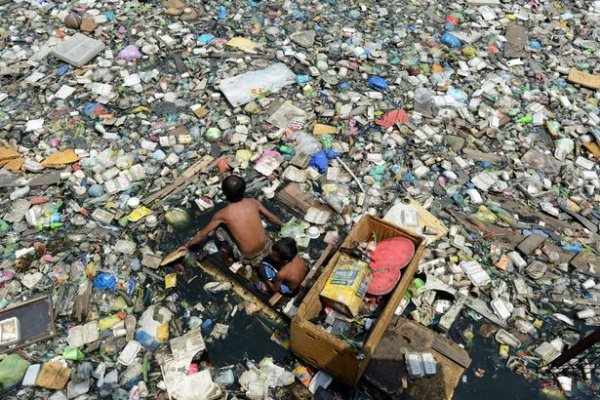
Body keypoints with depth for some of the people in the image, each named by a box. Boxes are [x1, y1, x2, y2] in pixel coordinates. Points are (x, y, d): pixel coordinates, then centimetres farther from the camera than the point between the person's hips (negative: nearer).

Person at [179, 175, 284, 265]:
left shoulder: (222, 214, -14)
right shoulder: (253, 202, -6)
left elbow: (203, 234, -1)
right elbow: (271, 217, 12)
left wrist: (186, 246, 17)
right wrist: (283, 225, 33)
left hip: (249, 258, -4)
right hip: (266, 248, 4)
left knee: (220, 231, 14)